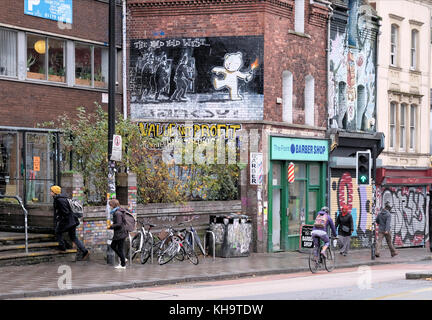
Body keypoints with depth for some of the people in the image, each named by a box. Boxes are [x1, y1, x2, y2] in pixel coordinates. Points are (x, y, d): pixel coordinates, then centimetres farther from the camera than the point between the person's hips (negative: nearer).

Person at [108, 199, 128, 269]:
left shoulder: (117, 213, -20)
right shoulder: (116, 212, 11)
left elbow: (119, 224, -26)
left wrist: (111, 226, -15)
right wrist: (112, 225, 12)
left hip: (120, 234, -10)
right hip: (118, 234, 10)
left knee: (120, 249, -1)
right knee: (113, 245, 20)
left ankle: (123, 265, 8)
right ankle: (123, 259, 24)